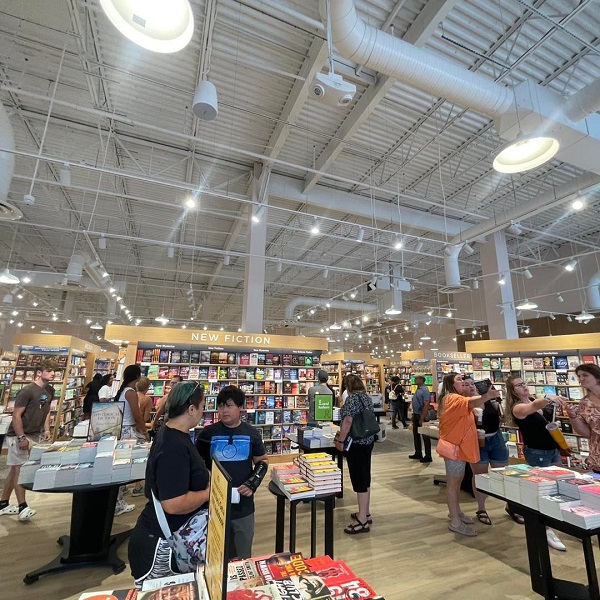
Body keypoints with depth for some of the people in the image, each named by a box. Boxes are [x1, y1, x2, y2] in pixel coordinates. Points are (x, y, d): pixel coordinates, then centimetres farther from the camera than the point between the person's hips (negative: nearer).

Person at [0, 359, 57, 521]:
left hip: (34, 435, 8)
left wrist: (46, 430, 7)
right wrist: (21, 438, -20)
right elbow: (16, 416, -19)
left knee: (14, 470, 16)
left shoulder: (49, 391, 4)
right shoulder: (27, 391, -19)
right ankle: (22, 507, -1)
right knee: (19, 469, -5)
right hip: (19, 435, -8)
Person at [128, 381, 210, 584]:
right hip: (160, 544, -9)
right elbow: (174, 504, -34)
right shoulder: (174, 447, -31)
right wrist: (208, 493, -19)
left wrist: (205, 481, 6)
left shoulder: (171, 434, 1)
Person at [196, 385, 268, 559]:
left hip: (243, 505, 1)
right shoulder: (208, 433, -7)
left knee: (243, 557, 19)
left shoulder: (251, 434, -5)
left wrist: (253, 483, -10)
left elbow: (262, 461, 5)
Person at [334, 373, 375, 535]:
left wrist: (340, 440, -19)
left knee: (358, 479, -1)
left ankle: (362, 521, 7)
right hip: (368, 440, 9)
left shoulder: (352, 398, -18)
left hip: (356, 442, -9)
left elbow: (348, 421, -26)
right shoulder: (367, 397, 9)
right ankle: (365, 513, 29)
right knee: (365, 477, 17)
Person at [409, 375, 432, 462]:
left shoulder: (425, 390, -18)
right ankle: (418, 453, 28)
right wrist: (414, 415, 16)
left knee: (425, 436, 2)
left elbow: (426, 405, -22)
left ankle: (428, 456, 13)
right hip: (416, 415, 9)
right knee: (416, 434, 16)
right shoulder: (418, 389, 9)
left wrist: (422, 419, -22)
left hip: (422, 416, -9)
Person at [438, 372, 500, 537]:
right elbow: (471, 403, -40)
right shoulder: (452, 398, -21)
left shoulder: (457, 398, 16)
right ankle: (455, 522, 7)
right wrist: (487, 395, -53)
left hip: (459, 445, 10)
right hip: (453, 446, -10)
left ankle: (456, 512, 36)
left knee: (457, 481, 21)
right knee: (453, 483, -1)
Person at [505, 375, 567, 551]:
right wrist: (547, 398, -60)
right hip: (536, 452, -8)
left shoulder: (535, 400, 5)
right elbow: (533, 407, -43)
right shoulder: (518, 408, -20)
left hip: (553, 448, 8)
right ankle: (546, 531, 7)